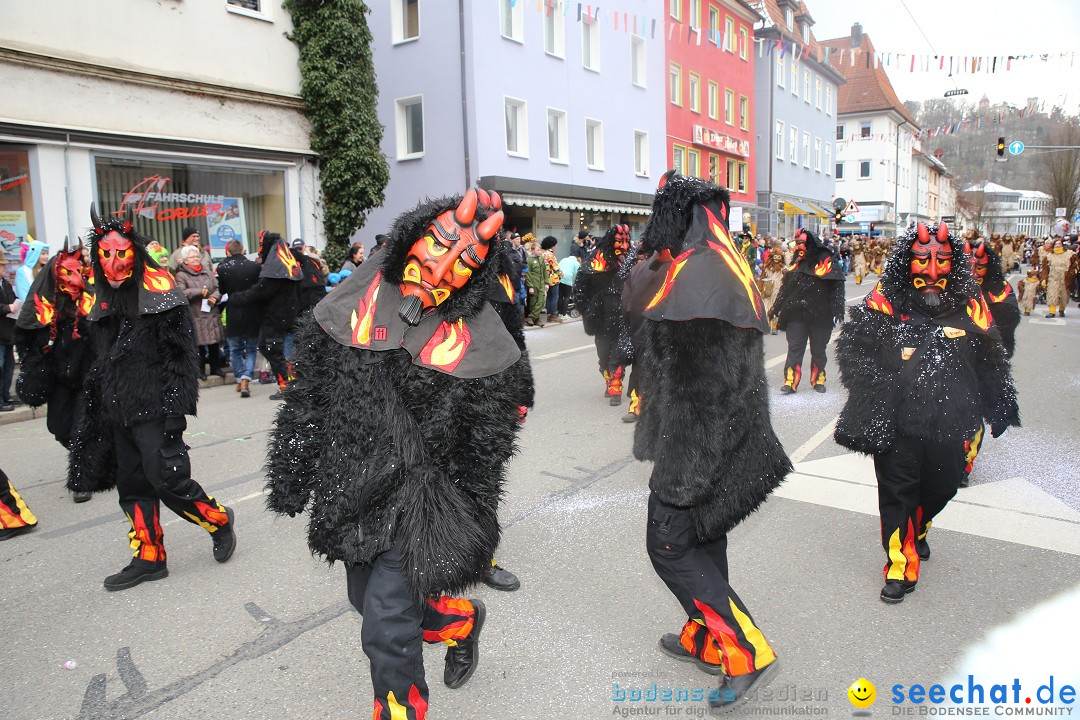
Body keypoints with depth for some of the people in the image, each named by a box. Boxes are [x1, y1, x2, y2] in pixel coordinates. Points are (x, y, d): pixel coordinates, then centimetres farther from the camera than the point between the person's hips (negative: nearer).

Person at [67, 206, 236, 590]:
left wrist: (175, 411, -19)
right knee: (132, 486, 11)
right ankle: (148, 558, 22)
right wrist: (95, 412, 16)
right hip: (117, 411, 7)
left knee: (166, 479, -10)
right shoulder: (103, 301, 12)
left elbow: (180, 356, -13)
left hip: (153, 409, -7)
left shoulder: (158, 293, -9)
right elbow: (97, 364, 19)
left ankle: (219, 520, 14)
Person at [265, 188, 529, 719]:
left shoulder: (478, 338, -13)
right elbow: (309, 393, 2)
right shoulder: (359, 298, -5)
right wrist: (292, 477, 5)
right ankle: (460, 621, 49)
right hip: (352, 490, 5)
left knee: (385, 629, -2)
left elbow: (484, 448, -6)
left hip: (417, 498, -5)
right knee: (367, 599, 23)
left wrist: (469, 531, -4)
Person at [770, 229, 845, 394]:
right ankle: (790, 382, -4)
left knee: (818, 350, 8)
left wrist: (838, 310, -15)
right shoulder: (798, 263, 12)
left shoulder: (827, 261, -3)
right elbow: (786, 287, 18)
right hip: (796, 314, 3)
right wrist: (776, 308, 18)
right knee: (794, 349, -3)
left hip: (820, 316, -3)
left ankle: (818, 380, 21)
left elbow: (837, 286, -7)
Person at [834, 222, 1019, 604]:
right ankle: (901, 565, 16)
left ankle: (917, 530, 49)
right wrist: (876, 386, -13)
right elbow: (852, 345, -6)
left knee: (941, 485, 17)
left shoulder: (969, 305, 2)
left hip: (948, 422, 4)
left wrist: (1001, 409, 20)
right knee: (897, 489, 2)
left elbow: (990, 362, 14)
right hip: (896, 421, -4)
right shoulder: (886, 301, -8)